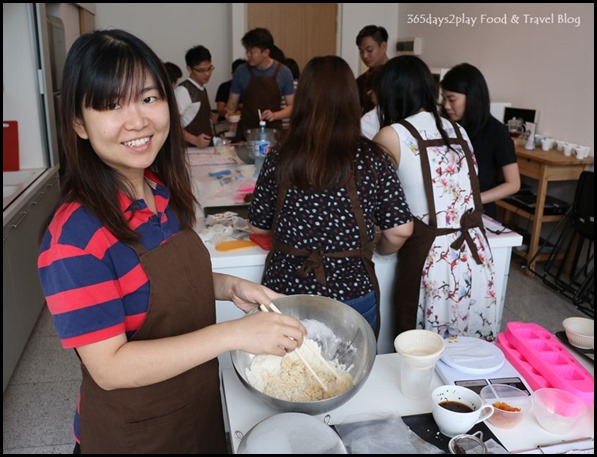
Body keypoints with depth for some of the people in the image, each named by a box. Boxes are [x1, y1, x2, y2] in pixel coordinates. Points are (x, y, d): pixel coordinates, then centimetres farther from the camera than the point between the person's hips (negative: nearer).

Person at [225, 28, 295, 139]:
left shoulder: (283, 72, -3)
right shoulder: (241, 72, -1)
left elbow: (291, 106, 1)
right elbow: (232, 103, 7)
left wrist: (275, 115, -16)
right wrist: (229, 114, -14)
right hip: (246, 132, 1)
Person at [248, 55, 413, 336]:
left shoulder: (279, 158, -9)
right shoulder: (372, 160, -11)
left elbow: (257, 226, 0)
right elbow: (400, 231, -7)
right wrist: (380, 249, 14)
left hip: (286, 289, 1)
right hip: (351, 293, 0)